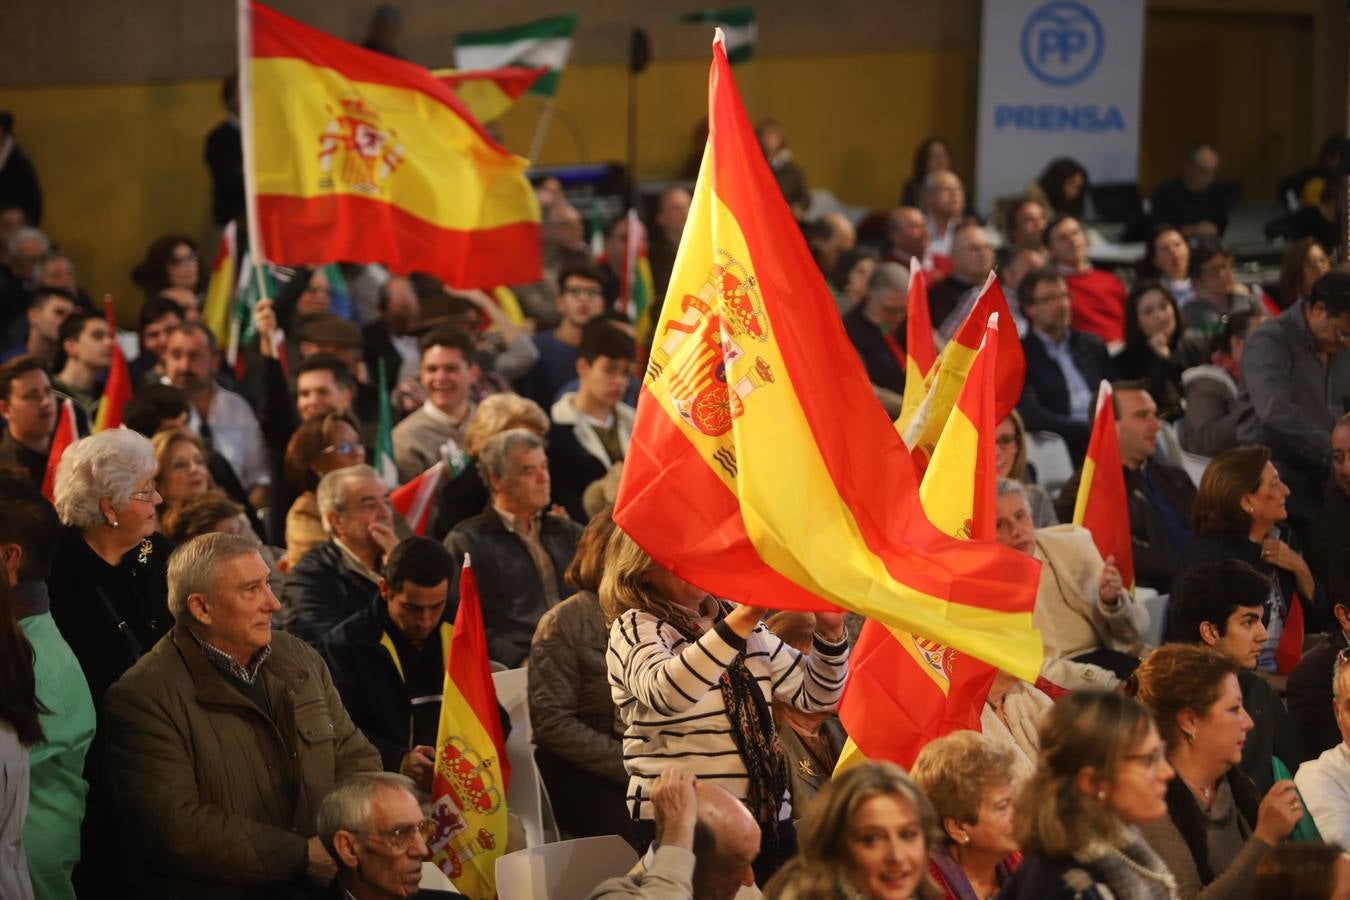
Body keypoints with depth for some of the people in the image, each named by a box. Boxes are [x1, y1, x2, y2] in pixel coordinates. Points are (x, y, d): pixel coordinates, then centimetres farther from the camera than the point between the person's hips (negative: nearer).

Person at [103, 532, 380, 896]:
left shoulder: (301, 660, 12)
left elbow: (355, 757, 16)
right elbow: (175, 827, -15)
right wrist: (303, 855, -15)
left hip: (322, 887, 5)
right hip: (217, 892, -5)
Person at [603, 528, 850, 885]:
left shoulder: (737, 619, 16)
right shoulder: (635, 628, -4)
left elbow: (814, 695, 19)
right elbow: (666, 693, -27)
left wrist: (831, 633, 1)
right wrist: (740, 623, -33)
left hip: (768, 819, 6)